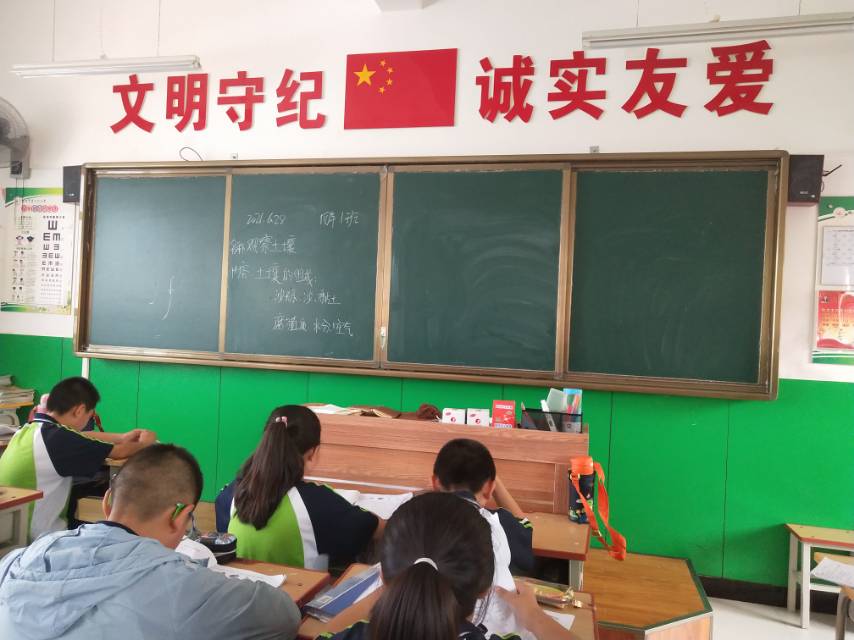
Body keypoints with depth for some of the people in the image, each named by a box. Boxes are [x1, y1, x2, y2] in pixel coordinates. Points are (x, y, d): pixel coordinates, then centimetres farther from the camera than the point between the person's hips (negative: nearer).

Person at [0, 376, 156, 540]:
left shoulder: (28, 429, 2)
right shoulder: (58, 437, -21)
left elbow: (80, 439, 19)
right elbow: (121, 452, -11)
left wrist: (122, 437, 25)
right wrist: (144, 442, 9)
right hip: (37, 537, -8)